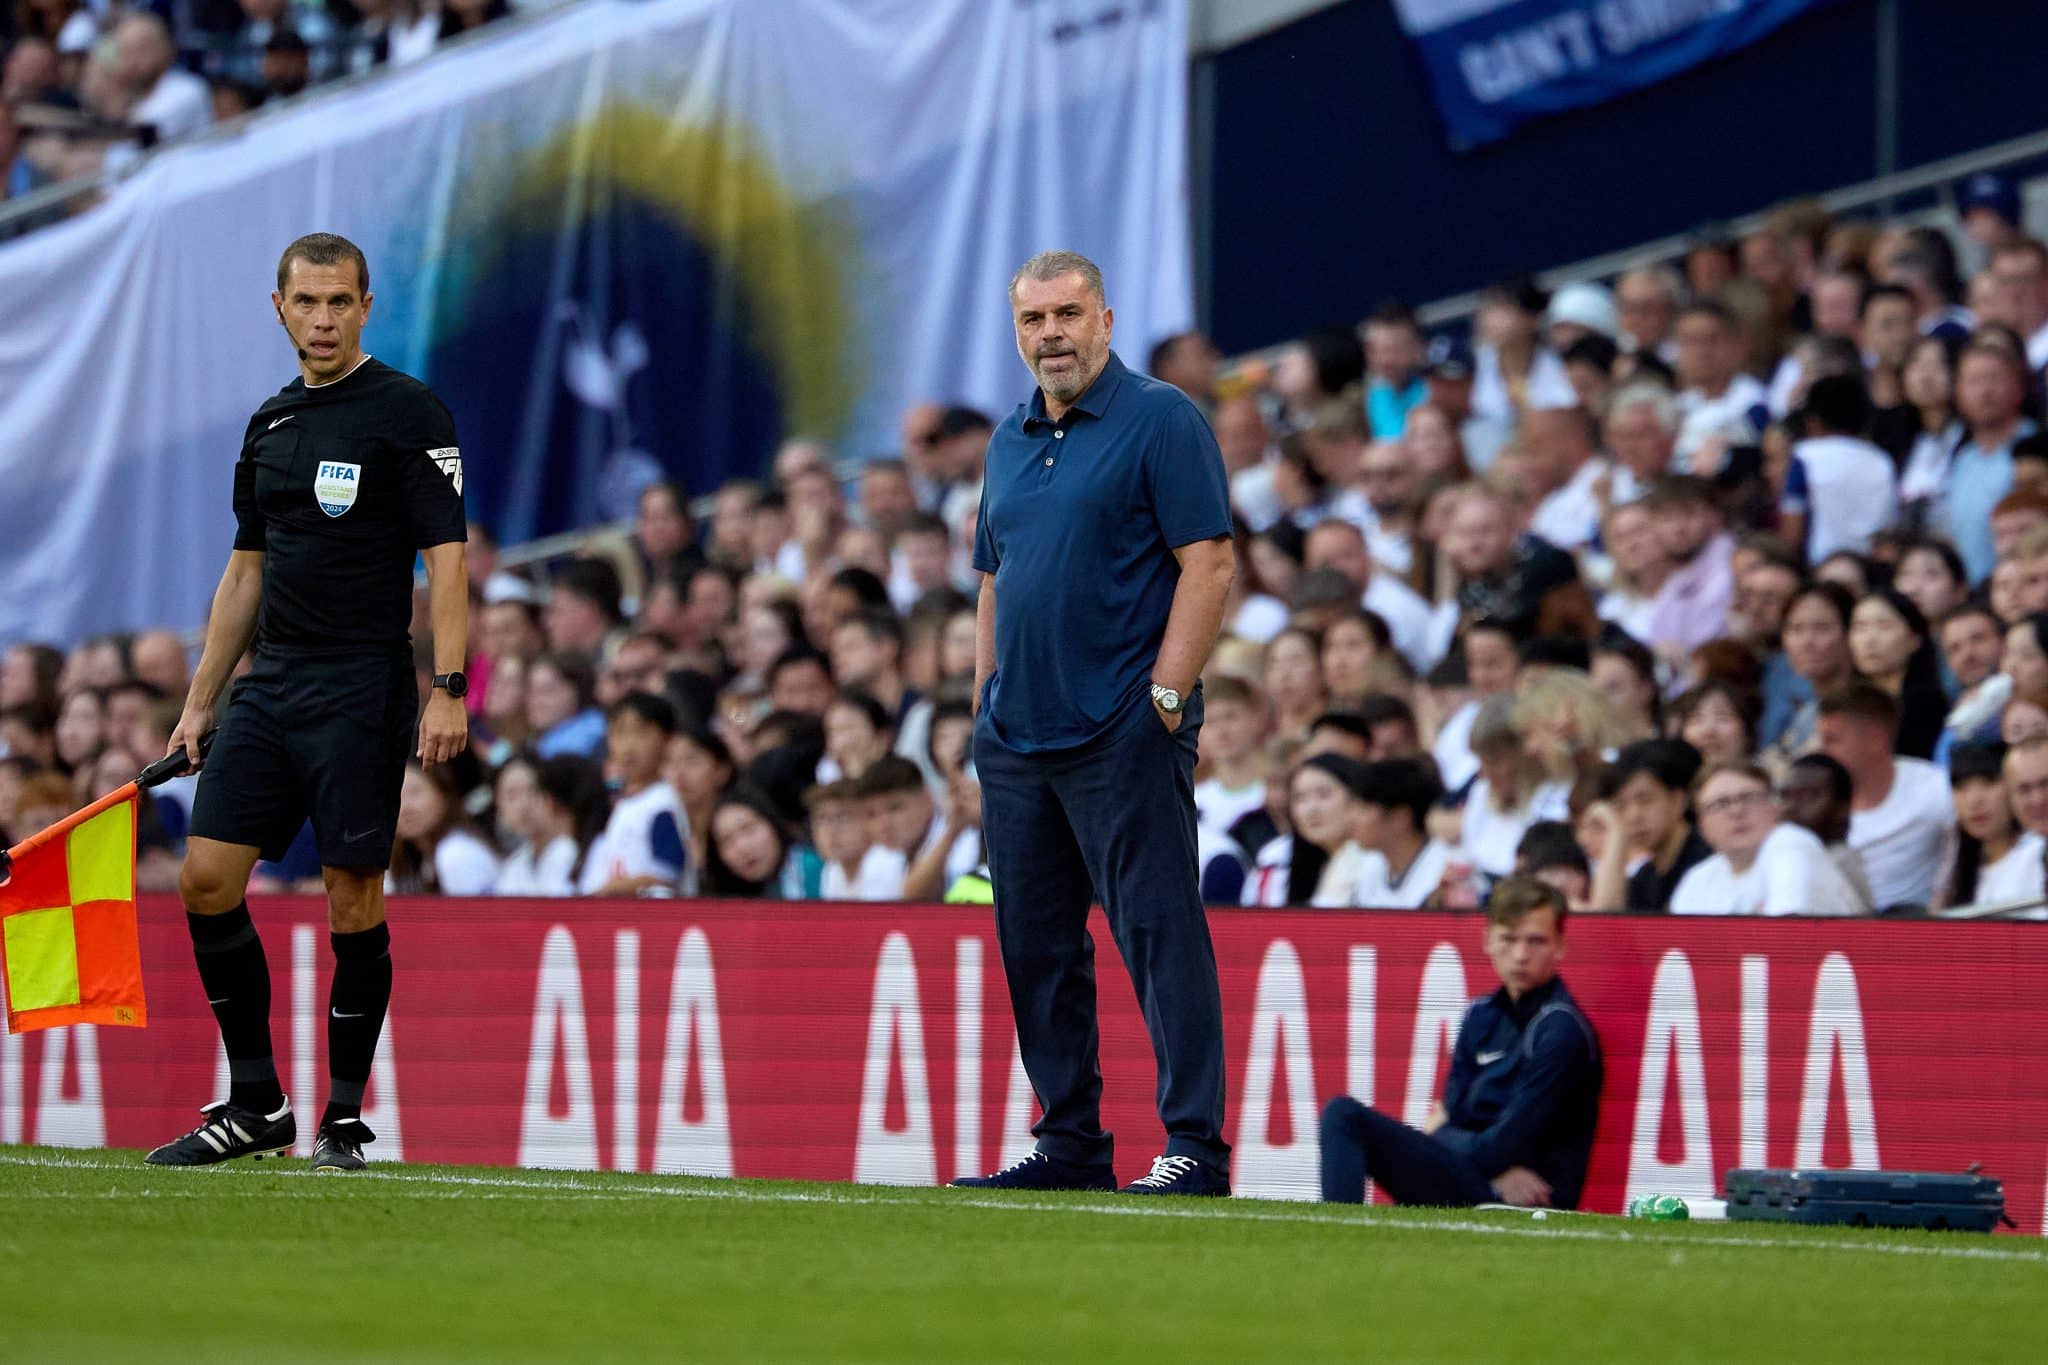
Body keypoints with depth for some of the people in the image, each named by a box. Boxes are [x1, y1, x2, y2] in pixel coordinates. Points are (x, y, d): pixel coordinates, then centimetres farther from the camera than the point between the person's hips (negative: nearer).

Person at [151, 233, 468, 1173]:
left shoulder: (408, 413, -5)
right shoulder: (270, 425, 15)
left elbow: (445, 558, -9)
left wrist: (448, 690, -18)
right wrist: (199, 703, 18)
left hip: (364, 691, -6)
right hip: (270, 688, 6)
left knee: (352, 901, -4)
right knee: (206, 880, -1)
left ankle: (344, 1119, 7)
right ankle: (254, 1106, 9)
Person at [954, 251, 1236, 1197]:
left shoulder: (1161, 421, -5)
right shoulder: (1010, 441, 17)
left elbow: (1209, 563, -10)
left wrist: (1165, 698, -16)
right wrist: (984, 711, 14)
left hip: (1123, 733, -8)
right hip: (1018, 740, 8)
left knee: (1159, 932, -9)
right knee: (1035, 946, 9)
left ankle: (1195, 1146, -10)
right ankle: (1070, 1145, 17)